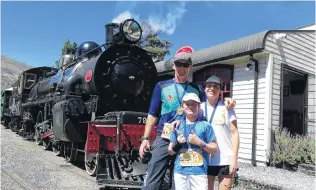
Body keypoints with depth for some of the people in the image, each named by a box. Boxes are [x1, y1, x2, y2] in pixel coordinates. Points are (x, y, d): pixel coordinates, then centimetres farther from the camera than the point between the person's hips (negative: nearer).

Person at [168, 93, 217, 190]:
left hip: (199, 172, -3)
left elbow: (214, 150, 1)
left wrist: (199, 142, -13)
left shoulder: (205, 125, 0)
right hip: (180, 171, 3)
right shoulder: (178, 126, 9)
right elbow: (170, 151, 13)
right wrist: (177, 144, -7)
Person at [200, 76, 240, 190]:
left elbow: (234, 134, -3)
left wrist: (234, 158, -10)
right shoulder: (200, 108, 5)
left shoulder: (226, 108, -1)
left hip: (225, 160, -2)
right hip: (205, 159, 2)